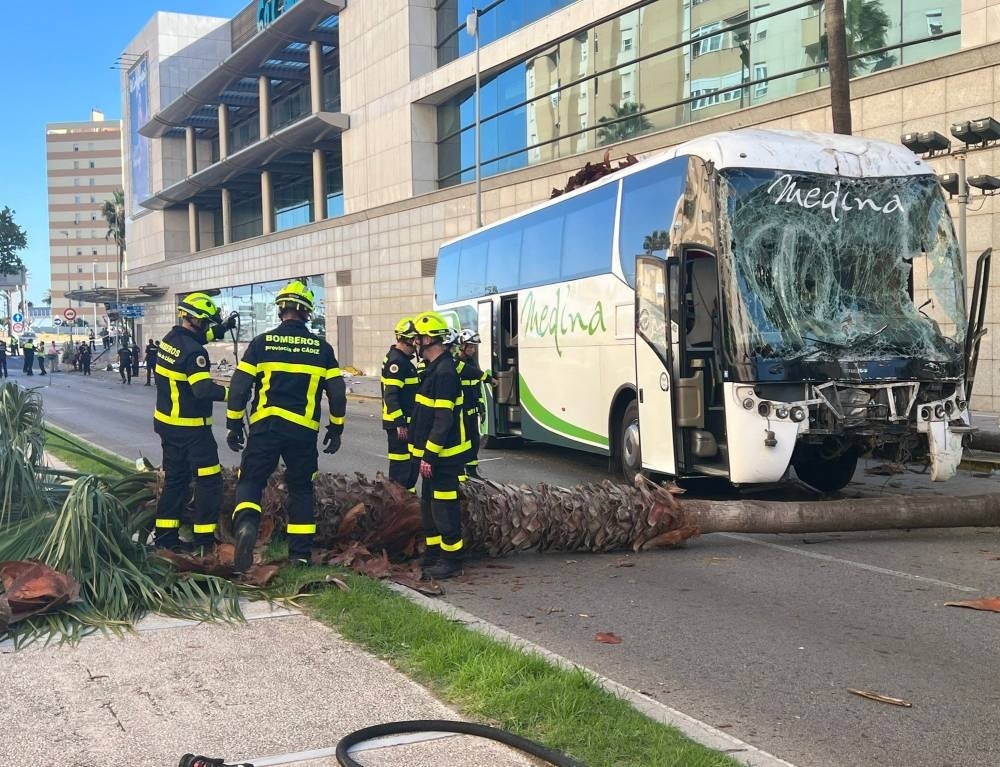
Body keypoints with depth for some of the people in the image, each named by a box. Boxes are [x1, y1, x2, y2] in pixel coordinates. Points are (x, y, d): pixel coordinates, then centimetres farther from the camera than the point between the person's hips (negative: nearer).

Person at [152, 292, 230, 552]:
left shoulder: (169, 340, 6)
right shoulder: (193, 352, -22)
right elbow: (203, 389, -31)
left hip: (167, 423, 9)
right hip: (191, 429, -9)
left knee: (175, 478, 17)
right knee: (209, 481, -1)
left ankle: (165, 535, 20)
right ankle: (205, 538, 1)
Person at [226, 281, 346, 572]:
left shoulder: (262, 342, -1)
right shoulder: (321, 348, 3)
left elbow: (239, 386, -2)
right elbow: (337, 392, 4)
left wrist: (234, 425, 7)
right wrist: (336, 430, 16)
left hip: (265, 427, -1)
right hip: (304, 430, 1)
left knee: (251, 480, 8)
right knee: (300, 488, 14)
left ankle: (246, 524, -22)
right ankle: (300, 553, 16)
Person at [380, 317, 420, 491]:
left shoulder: (404, 360, 16)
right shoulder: (396, 361, -17)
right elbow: (391, 395, -23)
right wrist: (400, 424, -24)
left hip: (407, 421, 11)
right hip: (399, 424, -11)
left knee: (412, 460, 18)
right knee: (401, 463, -6)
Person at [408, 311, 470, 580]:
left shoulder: (445, 373, -19)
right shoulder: (434, 369, 14)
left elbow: (444, 420, -23)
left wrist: (429, 455, -22)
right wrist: (424, 453, 21)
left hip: (444, 457, -11)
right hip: (432, 454, 11)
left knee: (444, 508, -4)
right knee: (429, 505, 18)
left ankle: (451, 560, 5)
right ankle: (433, 554, 29)